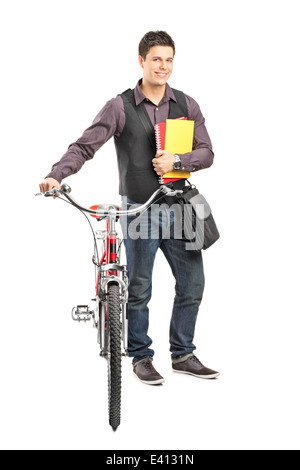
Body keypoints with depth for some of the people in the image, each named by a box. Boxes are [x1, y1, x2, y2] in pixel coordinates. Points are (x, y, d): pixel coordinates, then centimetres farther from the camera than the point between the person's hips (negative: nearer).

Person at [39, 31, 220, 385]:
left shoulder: (186, 105, 6)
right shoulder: (120, 107, -5)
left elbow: (206, 153, 4)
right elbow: (85, 146, -11)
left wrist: (176, 161, -15)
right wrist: (56, 175, -26)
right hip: (139, 210, -3)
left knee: (192, 283, 7)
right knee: (139, 289, 5)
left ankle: (182, 354, 23)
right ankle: (141, 358, 21)